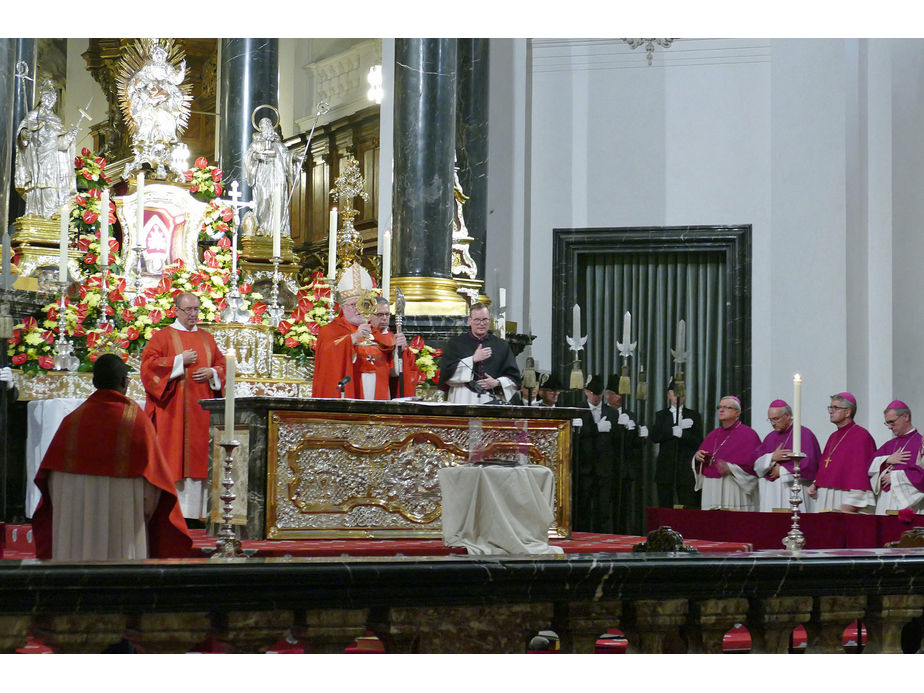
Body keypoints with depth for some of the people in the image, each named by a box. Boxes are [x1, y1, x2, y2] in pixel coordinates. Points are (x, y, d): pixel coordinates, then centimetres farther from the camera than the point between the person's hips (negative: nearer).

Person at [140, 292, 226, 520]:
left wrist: (212, 373, -3)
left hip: (201, 408, 4)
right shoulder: (163, 336, 2)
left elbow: (222, 364, 18)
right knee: (173, 458, -7)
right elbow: (149, 364, -7)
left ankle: (195, 511, 4)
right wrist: (180, 361, -12)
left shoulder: (207, 338, 17)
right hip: (173, 408, -4)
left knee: (198, 458, 1)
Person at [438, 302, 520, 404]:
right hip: (464, 400, -1)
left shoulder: (501, 345, 14)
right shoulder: (456, 343, 10)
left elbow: (514, 377, 14)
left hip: (492, 400, 1)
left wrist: (497, 383, -5)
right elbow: (446, 372, -3)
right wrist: (473, 359, -8)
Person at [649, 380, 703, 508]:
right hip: (665, 468, 1)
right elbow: (654, 437, -1)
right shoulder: (661, 415, 14)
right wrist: (674, 430, -13)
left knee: (689, 511, -6)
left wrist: (681, 433, -13)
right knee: (665, 508, -1)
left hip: (687, 469, -1)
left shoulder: (694, 416, 11)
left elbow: (698, 441, 1)